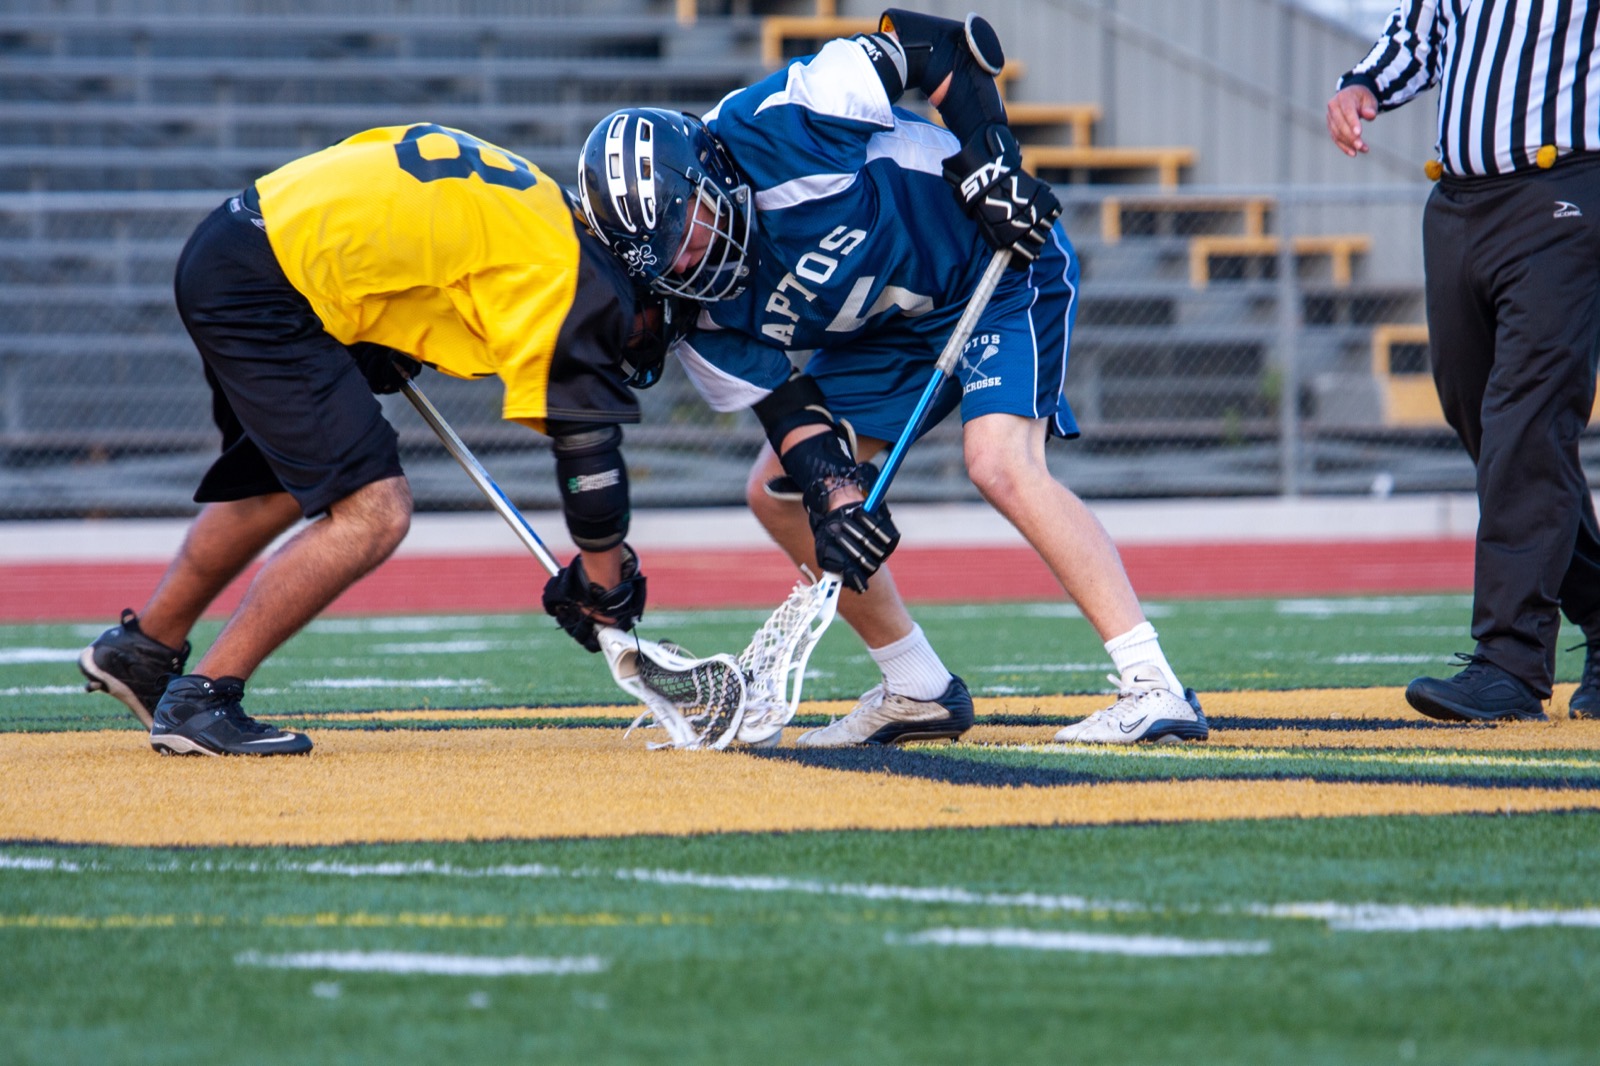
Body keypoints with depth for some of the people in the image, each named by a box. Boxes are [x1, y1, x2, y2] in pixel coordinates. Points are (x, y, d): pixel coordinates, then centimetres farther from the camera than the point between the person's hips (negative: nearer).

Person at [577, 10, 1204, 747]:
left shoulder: (773, 129, -30)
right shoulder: (693, 305, -12)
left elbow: (932, 44, -22)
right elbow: (781, 403, -8)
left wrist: (985, 159, -29)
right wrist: (832, 489, -26)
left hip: (997, 265, -8)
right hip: (889, 330, 8)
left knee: (1001, 465, -27)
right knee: (777, 492, 4)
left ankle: (1155, 688, -28)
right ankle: (918, 691, 18)